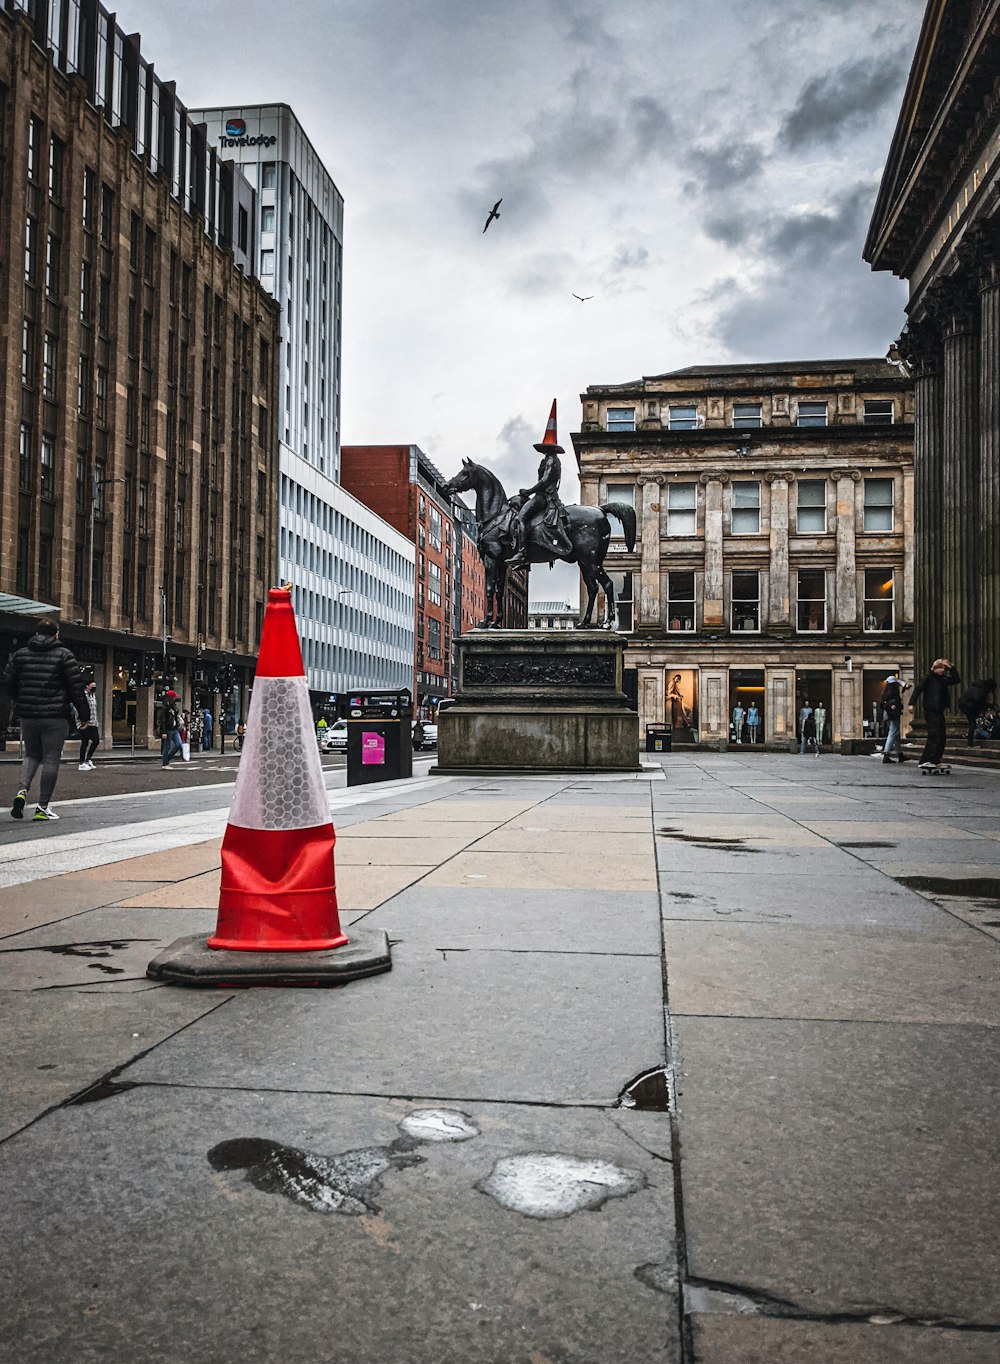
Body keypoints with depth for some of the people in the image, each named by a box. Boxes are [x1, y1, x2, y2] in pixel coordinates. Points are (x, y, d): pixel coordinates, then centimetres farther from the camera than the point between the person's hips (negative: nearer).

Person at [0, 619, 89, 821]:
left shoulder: (21, 654, 9)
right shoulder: (63, 655, -3)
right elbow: (77, 687, -6)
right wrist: (84, 714, 0)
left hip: (27, 716, 4)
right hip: (55, 717, -4)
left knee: (31, 754, 20)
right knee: (51, 759, 2)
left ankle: (22, 791, -4)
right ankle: (43, 806, 2)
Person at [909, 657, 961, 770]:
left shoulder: (943, 679, 13)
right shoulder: (929, 678, -5)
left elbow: (956, 680, 18)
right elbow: (918, 689, -13)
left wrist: (953, 668, 6)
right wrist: (912, 703, -23)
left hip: (939, 712, 8)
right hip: (931, 711, -8)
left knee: (942, 737, 8)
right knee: (934, 736, -16)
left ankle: (935, 761, 15)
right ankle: (925, 761, -17)